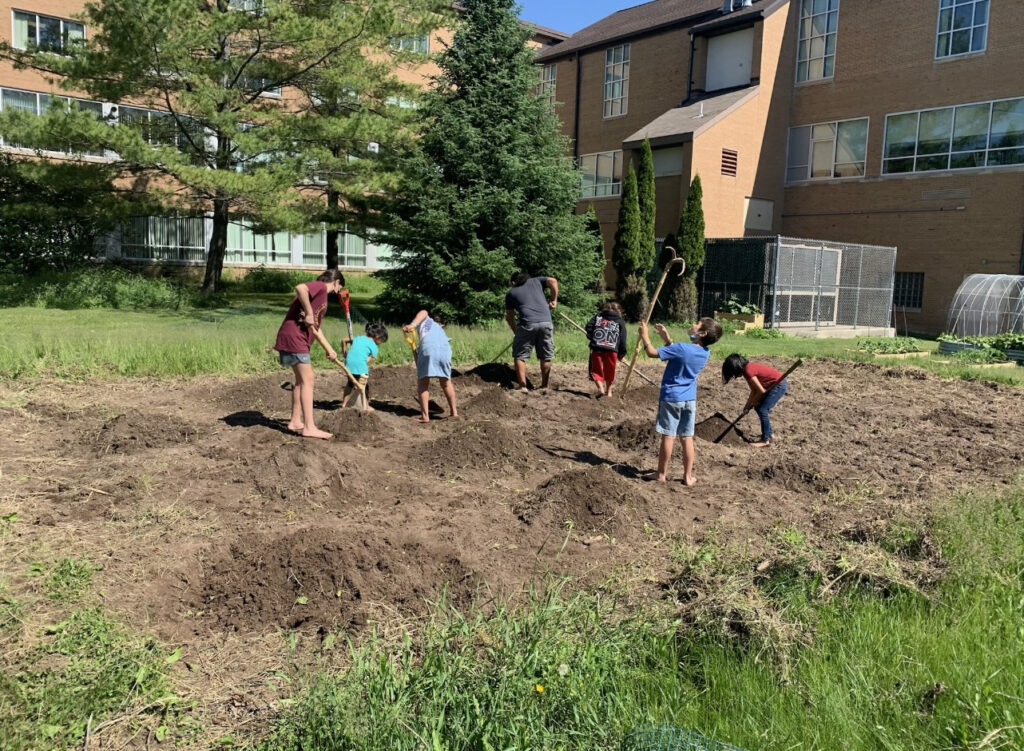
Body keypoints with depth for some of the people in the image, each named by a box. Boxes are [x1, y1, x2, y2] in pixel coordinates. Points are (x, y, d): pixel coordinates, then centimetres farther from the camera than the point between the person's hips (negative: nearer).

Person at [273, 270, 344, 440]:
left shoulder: (322, 296, 22)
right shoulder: (321, 286, -6)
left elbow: (316, 329, 25)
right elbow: (300, 288, -29)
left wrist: (329, 350, 23)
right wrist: (309, 313, -22)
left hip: (298, 339, 10)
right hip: (293, 337, -10)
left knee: (301, 380, 17)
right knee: (307, 380, -9)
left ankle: (295, 421, 24)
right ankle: (309, 427, -9)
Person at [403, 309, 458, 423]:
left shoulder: (426, 320, 28)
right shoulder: (441, 331, 40)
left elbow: (423, 312, 4)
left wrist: (412, 325, -9)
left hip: (428, 350, -4)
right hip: (445, 351, 4)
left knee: (423, 383, 7)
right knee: (446, 382, 23)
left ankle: (425, 415, 0)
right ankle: (454, 411, 31)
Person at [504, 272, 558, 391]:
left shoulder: (511, 293, 17)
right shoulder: (536, 281, 21)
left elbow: (509, 317, 19)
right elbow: (553, 281, 6)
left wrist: (515, 331, 30)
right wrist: (554, 300, 12)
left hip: (527, 324, -2)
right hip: (546, 322, 2)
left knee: (520, 356, 8)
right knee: (546, 357, 12)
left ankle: (522, 386, 0)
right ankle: (544, 386, 16)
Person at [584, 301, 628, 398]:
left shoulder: (598, 316, 16)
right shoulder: (620, 322, 13)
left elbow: (588, 327, 6)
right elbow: (622, 339, 6)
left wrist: (592, 337, 21)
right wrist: (621, 354, 13)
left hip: (596, 348, 0)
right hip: (612, 350, 0)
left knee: (596, 369, 10)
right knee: (609, 371, 16)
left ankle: (600, 387, -10)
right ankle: (608, 391, 27)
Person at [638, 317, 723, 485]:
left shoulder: (682, 348, -21)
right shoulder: (704, 353, 1)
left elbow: (652, 352, -17)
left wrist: (644, 335, -3)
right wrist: (666, 336, 13)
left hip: (671, 398, -6)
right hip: (690, 399, 6)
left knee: (668, 436, 3)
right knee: (687, 438, 9)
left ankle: (661, 474, 14)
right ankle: (688, 476, 15)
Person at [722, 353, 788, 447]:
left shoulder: (748, 371, -24)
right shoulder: (748, 367, 4)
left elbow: (761, 391, -20)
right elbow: (754, 390, 7)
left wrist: (752, 403, -4)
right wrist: (747, 405, 3)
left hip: (779, 385, -10)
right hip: (774, 384, 10)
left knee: (762, 410, -10)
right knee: (758, 407, 13)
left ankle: (765, 440, 0)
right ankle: (769, 433, 26)